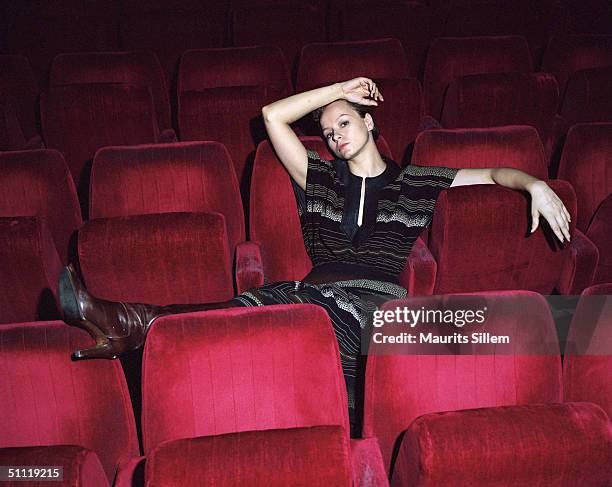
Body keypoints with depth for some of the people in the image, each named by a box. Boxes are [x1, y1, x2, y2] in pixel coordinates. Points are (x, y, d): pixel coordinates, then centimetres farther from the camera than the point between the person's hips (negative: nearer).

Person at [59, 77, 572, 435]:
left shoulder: (413, 182, 19)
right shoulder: (322, 178, 24)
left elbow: (495, 173, 20)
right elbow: (272, 115, 21)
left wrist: (536, 184, -1)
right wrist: (341, 88, 23)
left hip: (376, 301, -3)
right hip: (316, 293, 3)